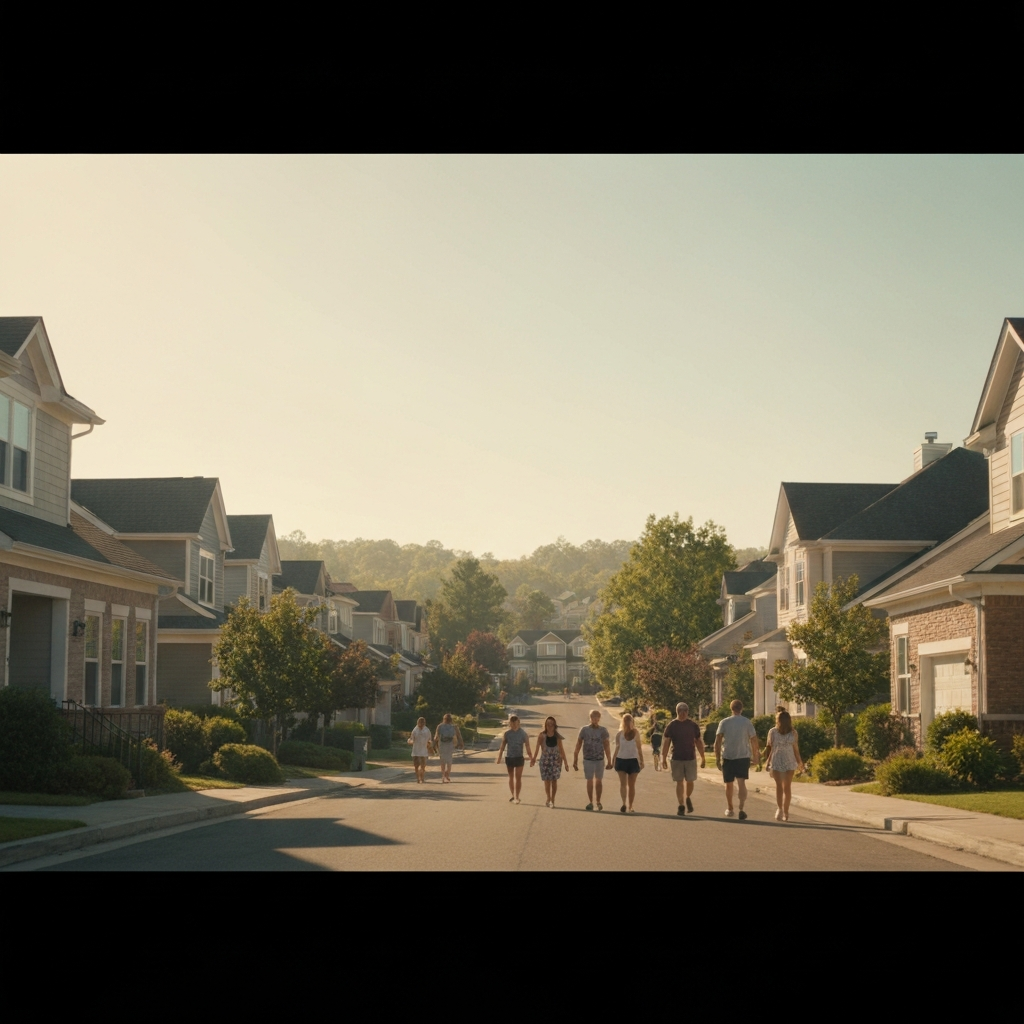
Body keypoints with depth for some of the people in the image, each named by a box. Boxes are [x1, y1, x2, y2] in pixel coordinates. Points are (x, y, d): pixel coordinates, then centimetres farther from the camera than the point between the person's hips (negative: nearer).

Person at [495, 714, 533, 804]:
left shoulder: (523, 733, -4)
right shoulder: (507, 733, 0)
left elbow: (527, 746, -3)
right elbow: (502, 746, 5)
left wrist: (531, 757, -7)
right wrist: (499, 758, 3)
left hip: (519, 758, -2)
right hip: (509, 758, 2)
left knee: (518, 777, -5)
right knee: (511, 777, 13)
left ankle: (517, 797, 1)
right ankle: (513, 795, 27)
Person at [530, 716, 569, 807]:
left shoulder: (557, 736, 1)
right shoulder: (542, 735, -5)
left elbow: (561, 750, 6)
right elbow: (537, 748, -12)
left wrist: (565, 762, 5)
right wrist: (534, 758, -25)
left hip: (556, 759, 1)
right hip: (545, 759, -1)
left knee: (554, 780, 1)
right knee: (547, 781, -1)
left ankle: (552, 800, 12)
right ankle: (549, 799, 16)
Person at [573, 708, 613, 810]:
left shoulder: (603, 730, -1)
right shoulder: (584, 730, -3)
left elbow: (607, 746, 3)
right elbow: (578, 745, 0)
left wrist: (609, 762, 1)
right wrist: (575, 761, -2)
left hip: (600, 760, 1)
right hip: (588, 760, -1)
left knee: (599, 781, 8)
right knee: (590, 781, 0)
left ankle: (598, 801, 21)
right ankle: (591, 802, 9)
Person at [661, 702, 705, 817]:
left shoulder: (693, 725, 3)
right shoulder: (671, 726, -1)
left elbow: (698, 742, 9)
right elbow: (666, 743, 1)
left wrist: (702, 758, 7)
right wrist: (664, 758, -4)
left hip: (691, 758, 1)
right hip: (677, 759, -1)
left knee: (690, 782, 2)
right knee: (679, 782, 0)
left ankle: (687, 799, 30)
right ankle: (681, 806, 6)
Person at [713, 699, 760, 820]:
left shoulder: (724, 722, 0)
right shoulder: (747, 723, 1)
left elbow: (717, 741, -6)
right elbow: (754, 740, 0)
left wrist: (717, 757, -3)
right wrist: (756, 755, 13)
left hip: (727, 757, 0)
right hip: (743, 756, 0)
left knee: (729, 784, 14)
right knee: (741, 783, -7)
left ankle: (729, 809, 27)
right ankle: (741, 809, -25)